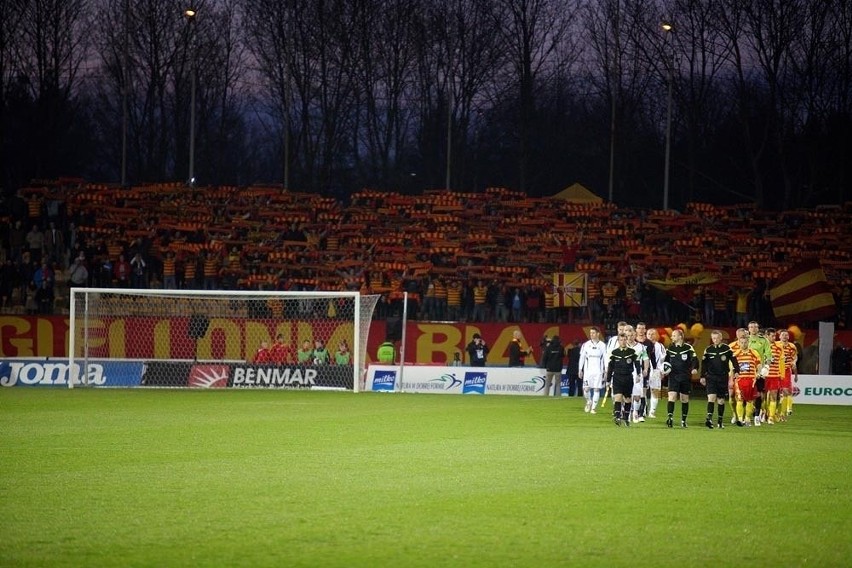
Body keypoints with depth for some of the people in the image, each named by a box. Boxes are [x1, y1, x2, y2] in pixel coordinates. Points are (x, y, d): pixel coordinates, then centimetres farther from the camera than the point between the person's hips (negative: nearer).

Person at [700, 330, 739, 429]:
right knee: (711, 397, -16)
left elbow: (734, 360, 3)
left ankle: (720, 421, 19)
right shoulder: (708, 350, 4)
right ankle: (709, 419, -26)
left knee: (721, 400, 8)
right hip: (711, 376, 0)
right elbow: (704, 364, 9)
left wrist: (736, 371, -8)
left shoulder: (727, 348, -1)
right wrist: (702, 376, 8)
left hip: (723, 378, 0)